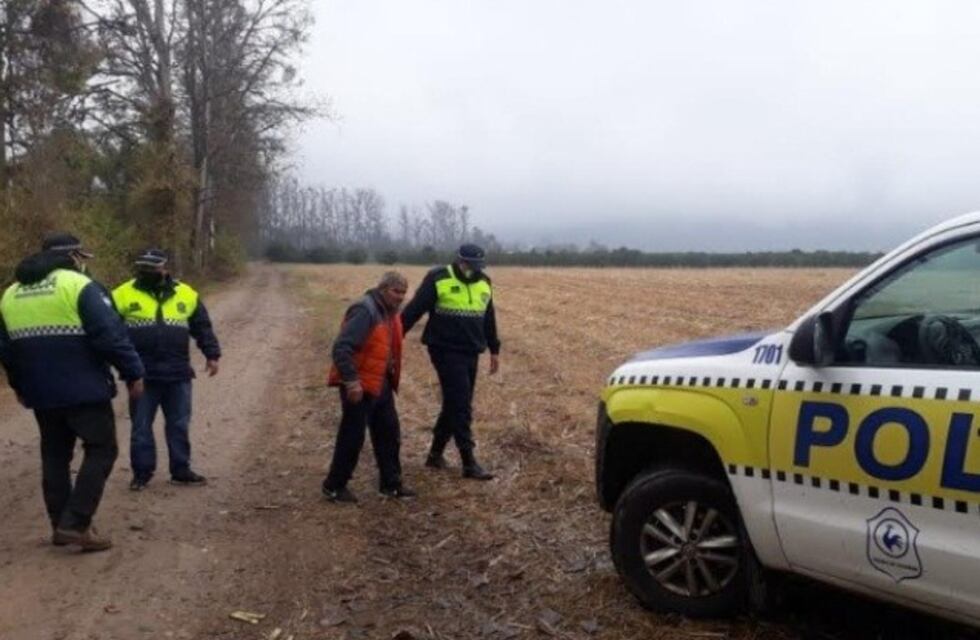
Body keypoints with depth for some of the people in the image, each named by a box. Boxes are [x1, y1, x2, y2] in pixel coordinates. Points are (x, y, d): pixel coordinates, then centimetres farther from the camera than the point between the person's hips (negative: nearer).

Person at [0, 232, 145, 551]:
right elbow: (111, 335, -17)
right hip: (84, 389, -7)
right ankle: (76, 524, -6)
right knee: (101, 450, 1)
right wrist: (133, 372, -9)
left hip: (41, 393, 7)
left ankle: (60, 525, 21)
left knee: (55, 455, 16)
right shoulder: (79, 286, -10)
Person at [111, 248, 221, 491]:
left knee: (179, 425, 9)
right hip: (142, 375, -2)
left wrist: (212, 354, 7)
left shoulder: (186, 294, 5)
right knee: (141, 426, 6)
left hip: (177, 374, 2)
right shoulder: (124, 294, -2)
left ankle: (181, 470, 20)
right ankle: (142, 472, 18)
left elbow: (202, 327, 12)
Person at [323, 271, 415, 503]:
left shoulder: (390, 312, 10)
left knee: (389, 433, 14)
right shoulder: (365, 311, -20)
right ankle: (334, 486, 15)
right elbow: (341, 348, -26)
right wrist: (351, 381, -28)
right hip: (360, 386, -9)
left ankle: (391, 483, 26)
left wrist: (391, 377, 17)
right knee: (352, 436, 0)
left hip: (381, 384, 9)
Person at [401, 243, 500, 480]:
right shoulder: (438, 279, -10)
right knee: (461, 406, -8)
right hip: (446, 352, -6)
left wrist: (494, 349, 22)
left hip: (471, 353, 7)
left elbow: (489, 318, 19)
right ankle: (469, 462, -3)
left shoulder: (484, 283, 9)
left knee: (455, 404, 12)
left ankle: (436, 453, 27)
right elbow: (413, 310, -11)